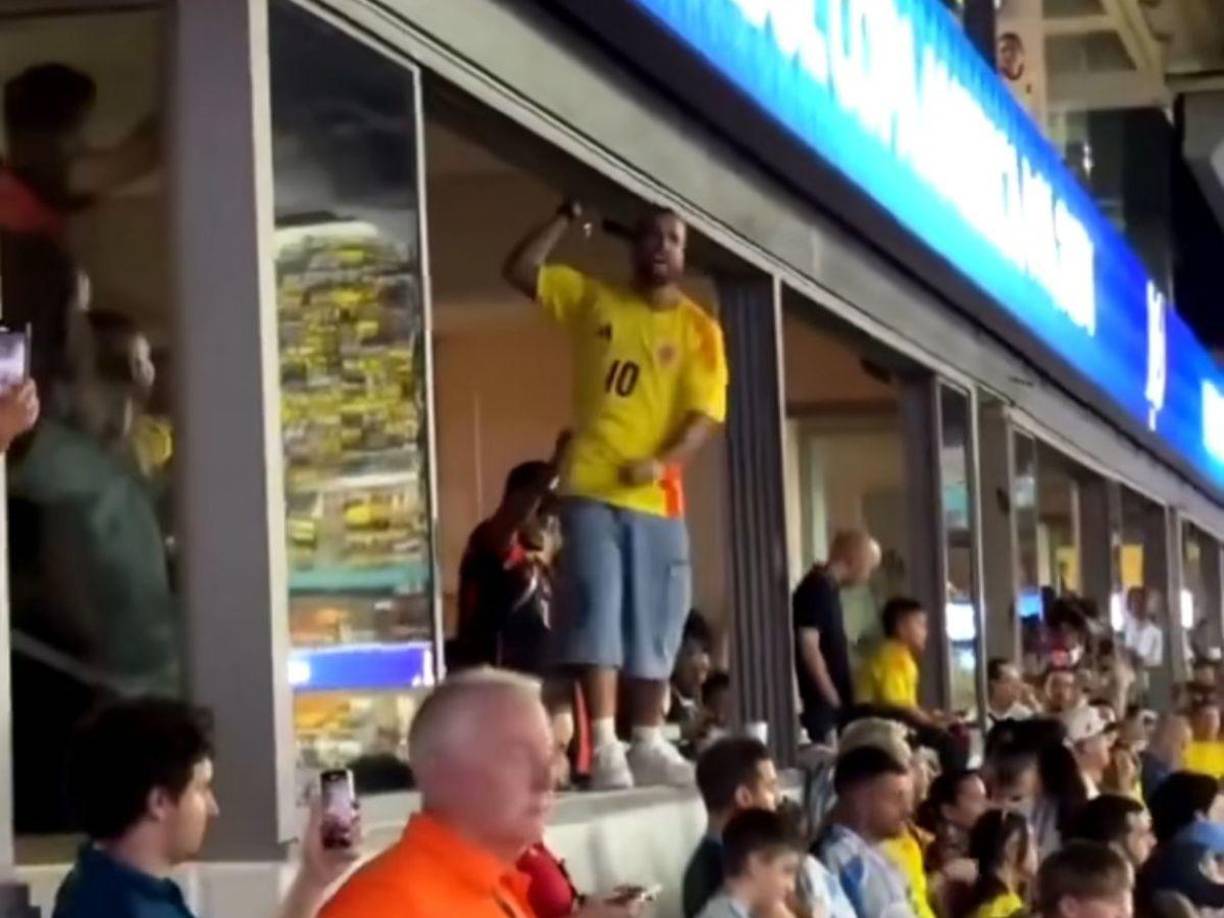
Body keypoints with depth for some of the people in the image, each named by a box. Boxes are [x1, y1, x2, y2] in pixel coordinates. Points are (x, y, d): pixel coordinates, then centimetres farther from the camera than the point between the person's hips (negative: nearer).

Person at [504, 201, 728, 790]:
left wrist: (662, 462, -19)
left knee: (655, 625, 5)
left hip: (657, 497, 1)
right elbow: (519, 272, 7)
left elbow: (706, 415, -3)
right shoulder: (592, 300, 10)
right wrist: (569, 218, 0)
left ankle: (648, 745, 15)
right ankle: (604, 746, -13)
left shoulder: (700, 330, 5)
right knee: (597, 614, -9)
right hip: (591, 489, -1)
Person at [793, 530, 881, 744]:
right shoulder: (815, 589, -14)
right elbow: (809, 648, -20)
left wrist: (841, 701, 17)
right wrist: (834, 700, -18)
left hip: (832, 703, 9)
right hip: (822, 703, -9)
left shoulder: (828, 588, 15)